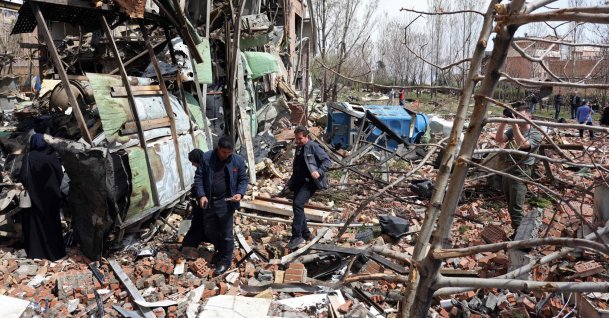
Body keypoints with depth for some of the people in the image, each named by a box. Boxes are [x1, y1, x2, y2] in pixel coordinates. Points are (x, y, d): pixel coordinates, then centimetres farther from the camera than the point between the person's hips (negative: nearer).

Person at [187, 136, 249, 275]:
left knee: (226, 233, 5)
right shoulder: (206, 158, -7)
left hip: (225, 202, -3)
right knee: (209, 230, 17)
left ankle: (226, 260, 22)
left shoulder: (238, 160, -8)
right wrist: (201, 195, -13)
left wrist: (240, 193, -17)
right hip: (208, 201, 3)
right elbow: (198, 178, -2)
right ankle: (220, 250, 42)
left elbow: (243, 179, 0)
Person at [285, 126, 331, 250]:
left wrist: (319, 171, -28)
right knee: (297, 206, 10)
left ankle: (297, 236, -16)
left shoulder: (313, 147, -10)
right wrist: (291, 181, 21)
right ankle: (306, 234, 25)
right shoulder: (298, 148, 15)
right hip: (299, 181, 9)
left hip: (310, 181, -9)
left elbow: (327, 161, -13)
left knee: (298, 204, -22)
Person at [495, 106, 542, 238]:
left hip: (521, 172, -7)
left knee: (516, 208, -8)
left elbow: (522, 144, -23)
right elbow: (499, 138, -2)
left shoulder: (535, 133, -6)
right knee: (510, 206, 16)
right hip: (507, 169, 7)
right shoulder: (512, 130, 11)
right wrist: (504, 122, -10)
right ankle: (517, 231, 29)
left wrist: (515, 125, -25)